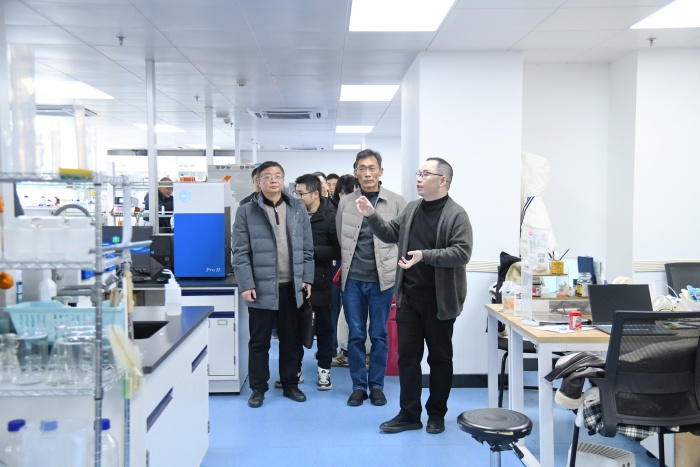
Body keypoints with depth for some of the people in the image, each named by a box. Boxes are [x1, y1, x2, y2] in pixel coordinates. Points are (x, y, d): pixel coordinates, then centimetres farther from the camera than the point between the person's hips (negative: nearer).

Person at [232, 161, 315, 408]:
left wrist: (307, 278, 4)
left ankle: (290, 384, 28)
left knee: (291, 339, 13)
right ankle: (258, 388, 20)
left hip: (292, 286, 3)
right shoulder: (246, 211, -3)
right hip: (261, 287, -3)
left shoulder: (298, 209, 6)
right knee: (259, 341, 7)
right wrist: (245, 284, -12)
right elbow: (240, 252, -6)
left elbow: (307, 248, 9)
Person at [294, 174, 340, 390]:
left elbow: (339, 250, -14)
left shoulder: (330, 216, -9)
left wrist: (313, 250, -18)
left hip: (320, 279, -4)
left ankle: (324, 370, 20)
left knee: (323, 325, 8)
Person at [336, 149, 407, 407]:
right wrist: (351, 262, 9)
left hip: (382, 279, -1)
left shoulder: (396, 202, -1)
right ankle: (358, 385, 19)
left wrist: (389, 264, 2)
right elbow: (340, 238, 11)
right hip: (353, 279, 2)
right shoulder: (345, 203, 4)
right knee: (355, 335, 7)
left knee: (379, 335, 7)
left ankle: (376, 385, 20)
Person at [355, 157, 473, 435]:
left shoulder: (456, 214, -11)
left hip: (439, 299, -5)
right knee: (408, 355, 8)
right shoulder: (411, 208, 9)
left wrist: (425, 255, -28)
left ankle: (436, 414, 24)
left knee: (439, 357, 9)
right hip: (409, 296, 6)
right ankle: (409, 414, 19)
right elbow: (391, 234, 16)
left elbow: (462, 252, -20)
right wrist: (371, 216, 1)